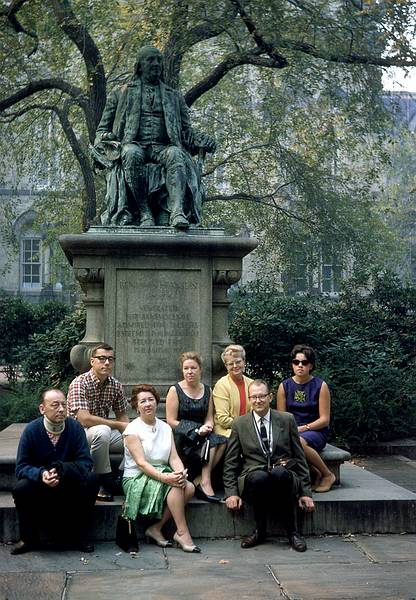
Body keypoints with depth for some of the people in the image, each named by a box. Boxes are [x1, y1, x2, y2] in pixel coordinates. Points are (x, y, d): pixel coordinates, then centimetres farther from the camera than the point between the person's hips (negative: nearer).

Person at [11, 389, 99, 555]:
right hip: (39, 484, -1)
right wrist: (41, 474, -33)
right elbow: (21, 467, -11)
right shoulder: (31, 430, -11)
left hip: (70, 484, 1)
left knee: (91, 480, -27)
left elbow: (85, 462, -13)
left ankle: (77, 536, -10)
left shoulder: (75, 427, -9)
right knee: (21, 488, -30)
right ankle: (29, 538, -5)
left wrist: (62, 470, -32)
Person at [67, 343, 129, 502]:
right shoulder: (80, 383, -19)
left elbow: (122, 415, 11)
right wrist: (118, 425, -24)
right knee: (102, 431, -37)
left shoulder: (115, 385, 2)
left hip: (104, 432, 6)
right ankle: (105, 483, -23)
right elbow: (84, 419, -29)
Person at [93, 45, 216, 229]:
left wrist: (201, 140, -1)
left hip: (161, 148, 1)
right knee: (132, 153, -39)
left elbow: (186, 133, 22)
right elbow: (102, 130, 20)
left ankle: (177, 212, -55)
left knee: (175, 154, -36)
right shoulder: (121, 95, 22)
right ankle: (144, 213, -41)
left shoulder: (174, 96, 27)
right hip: (134, 146, -1)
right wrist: (105, 139, -6)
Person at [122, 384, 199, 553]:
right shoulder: (132, 429, -7)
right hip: (136, 480, -6)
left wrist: (181, 472, -21)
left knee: (189, 487, -22)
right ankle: (182, 532, -21)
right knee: (175, 486, -29)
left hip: (162, 475, 6)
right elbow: (141, 463, -17)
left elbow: (174, 457, 2)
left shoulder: (165, 428, 11)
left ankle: (156, 528, -13)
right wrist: (165, 477, -31)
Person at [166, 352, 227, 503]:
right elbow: (171, 421, -5)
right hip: (180, 439, -4)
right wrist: (196, 430, -14)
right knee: (213, 441, -30)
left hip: (202, 435, 4)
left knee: (222, 442, -27)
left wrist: (207, 427, -12)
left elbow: (209, 418, 13)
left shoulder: (207, 390, 14)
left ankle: (200, 481, -26)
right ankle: (205, 483, -27)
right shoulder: (175, 390, 1)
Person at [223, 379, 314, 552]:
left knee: (279, 472, -37)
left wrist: (305, 492, 7)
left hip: (283, 477, 0)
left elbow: (299, 457, 11)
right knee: (259, 476, -37)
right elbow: (230, 463, 10)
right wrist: (231, 493, -2)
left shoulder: (287, 420, 10)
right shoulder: (239, 424, 10)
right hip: (253, 479, 0)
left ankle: (291, 531, -17)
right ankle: (260, 530, -12)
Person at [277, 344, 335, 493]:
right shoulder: (284, 386, 7)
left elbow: (324, 420, -3)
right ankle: (316, 473, -15)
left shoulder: (320, 386, -1)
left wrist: (303, 428, -14)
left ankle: (327, 474, -12)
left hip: (315, 431, -2)